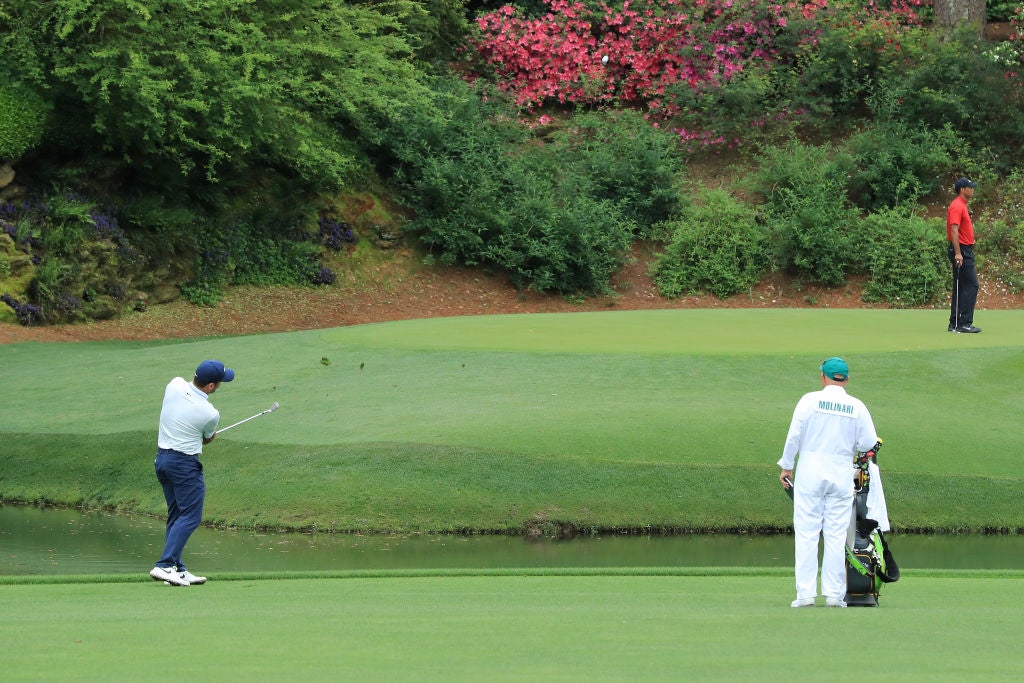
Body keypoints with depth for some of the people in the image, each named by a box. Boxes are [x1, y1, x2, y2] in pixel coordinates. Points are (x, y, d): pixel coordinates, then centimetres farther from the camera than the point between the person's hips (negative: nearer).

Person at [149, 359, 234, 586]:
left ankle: (177, 569, 12)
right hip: (185, 463, -8)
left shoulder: (174, 385, -4)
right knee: (190, 516, -5)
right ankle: (165, 565, -16)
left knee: (176, 515, 13)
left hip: (162, 458, 8)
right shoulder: (210, 414, -18)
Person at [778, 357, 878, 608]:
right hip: (841, 475, 2)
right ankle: (834, 593, 4)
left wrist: (786, 466, 5)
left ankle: (805, 593, -4)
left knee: (806, 534, 0)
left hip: (810, 474, -1)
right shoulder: (857, 407, 1)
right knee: (836, 536, 5)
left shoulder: (810, 400, -4)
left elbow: (794, 436, -5)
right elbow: (869, 442, 1)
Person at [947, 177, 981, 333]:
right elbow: (954, 231, -22)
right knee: (971, 286, -12)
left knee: (960, 288, 10)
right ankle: (964, 323, -13)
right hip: (961, 251, -11)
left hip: (964, 251, 11)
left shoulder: (962, 206, 18)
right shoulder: (957, 206, -14)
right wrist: (958, 253, -27)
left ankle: (955, 323, 12)